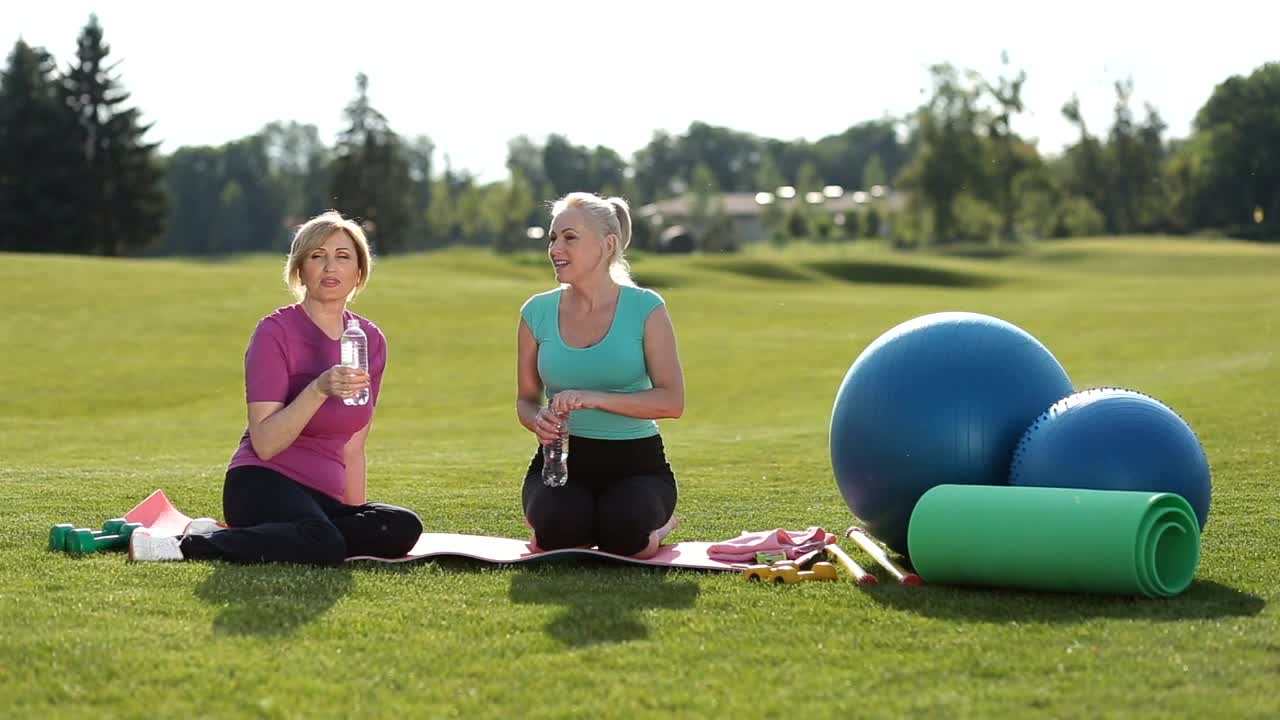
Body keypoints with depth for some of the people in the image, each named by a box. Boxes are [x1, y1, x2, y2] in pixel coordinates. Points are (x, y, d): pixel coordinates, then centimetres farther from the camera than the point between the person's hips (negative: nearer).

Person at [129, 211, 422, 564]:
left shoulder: (370, 340, 10)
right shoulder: (275, 332, -8)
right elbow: (265, 444, -16)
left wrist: (356, 519, 14)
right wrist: (319, 390, -27)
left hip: (322, 497, 7)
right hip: (263, 485, -7)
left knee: (402, 528, -25)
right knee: (324, 546, -39)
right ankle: (183, 545, -20)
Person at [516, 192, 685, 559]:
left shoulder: (646, 309, -6)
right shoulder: (537, 312, 2)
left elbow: (672, 401, -12)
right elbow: (526, 400, 11)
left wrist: (595, 398, -25)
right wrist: (539, 421, -15)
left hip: (636, 462, -2)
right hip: (562, 459, 2)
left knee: (625, 539, -31)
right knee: (558, 535, -30)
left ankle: (657, 520, 9)